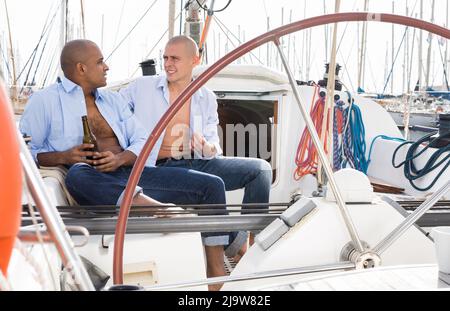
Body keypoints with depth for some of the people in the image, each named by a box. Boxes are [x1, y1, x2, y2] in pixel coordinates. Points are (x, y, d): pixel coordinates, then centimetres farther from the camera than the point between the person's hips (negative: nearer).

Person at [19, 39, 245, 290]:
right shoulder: (45, 101, 9)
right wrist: (63, 157, -14)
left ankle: (217, 278, -10)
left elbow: (143, 141, 15)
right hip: (94, 184, -4)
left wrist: (120, 158, -8)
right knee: (78, 176, -42)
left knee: (211, 185, -10)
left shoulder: (114, 100, 23)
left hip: (130, 173, 5)